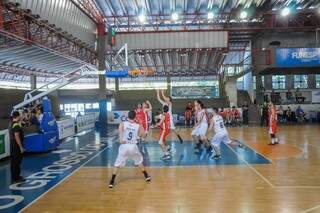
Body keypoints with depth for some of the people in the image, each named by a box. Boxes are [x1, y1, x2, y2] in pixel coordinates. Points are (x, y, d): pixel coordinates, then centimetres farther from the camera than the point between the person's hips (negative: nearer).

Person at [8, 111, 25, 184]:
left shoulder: (11, 123, 10)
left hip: (12, 145, 10)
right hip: (17, 146, -10)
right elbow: (17, 137, -24)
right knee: (17, 162, -3)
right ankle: (16, 178, 3)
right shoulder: (16, 125, -19)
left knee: (13, 162, 14)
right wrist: (21, 147, -22)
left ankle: (14, 177, 23)